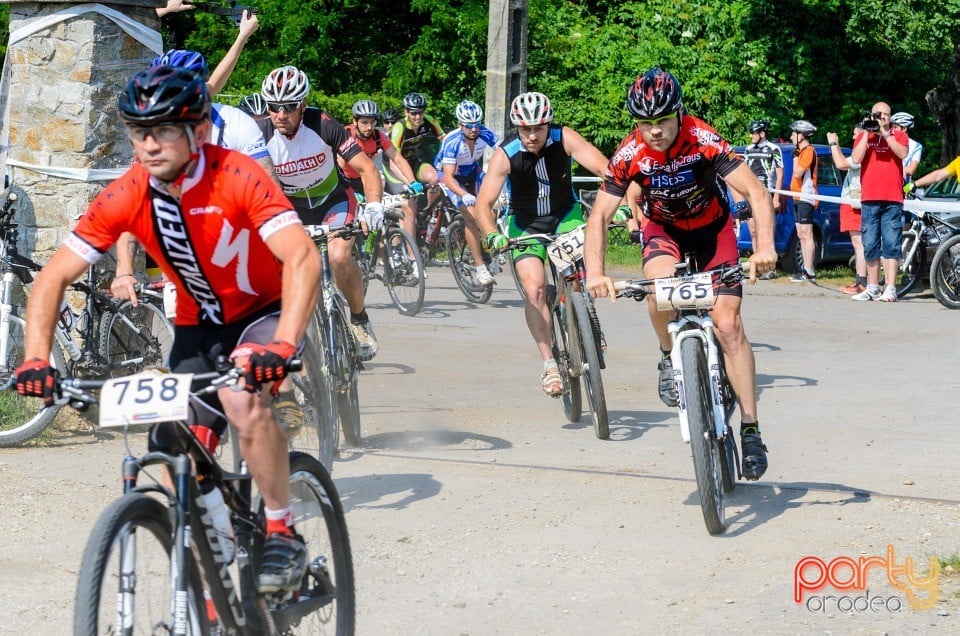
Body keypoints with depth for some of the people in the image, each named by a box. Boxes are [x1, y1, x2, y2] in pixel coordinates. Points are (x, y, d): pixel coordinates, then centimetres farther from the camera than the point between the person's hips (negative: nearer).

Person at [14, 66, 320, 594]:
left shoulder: (237, 177, -28)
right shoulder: (124, 198, -17)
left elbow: (302, 258, -39)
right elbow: (54, 277, -13)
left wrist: (282, 346, -53)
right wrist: (36, 358, -29)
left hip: (266, 310, -4)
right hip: (199, 323, 5)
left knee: (243, 400, -33)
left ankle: (283, 535, -15)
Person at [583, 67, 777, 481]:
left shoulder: (704, 140, -30)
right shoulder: (629, 155, -24)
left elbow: (756, 192, -35)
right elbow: (600, 216, -22)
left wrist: (765, 247, -51)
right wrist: (595, 272, -38)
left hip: (712, 227, -1)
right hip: (664, 228, 1)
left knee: (728, 325, -15)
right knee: (659, 281, -34)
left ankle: (750, 429, -8)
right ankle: (670, 357, -6)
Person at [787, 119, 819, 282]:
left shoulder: (809, 150, -11)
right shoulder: (802, 151, 20)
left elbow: (798, 173, -19)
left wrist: (795, 156, -10)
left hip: (805, 197, -11)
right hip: (798, 197, 11)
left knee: (806, 234, -12)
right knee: (801, 235, 11)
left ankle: (809, 273, -14)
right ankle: (805, 269, 14)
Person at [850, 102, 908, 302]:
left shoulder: (898, 136, 12)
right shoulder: (863, 137, 14)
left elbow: (902, 153, -9)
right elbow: (856, 158, -4)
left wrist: (884, 132, -11)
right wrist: (867, 132, -5)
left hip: (893, 200, -2)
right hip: (869, 199, 2)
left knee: (891, 244, -8)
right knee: (870, 246, 4)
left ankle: (890, 289, -11)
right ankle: (872, 288, 10)